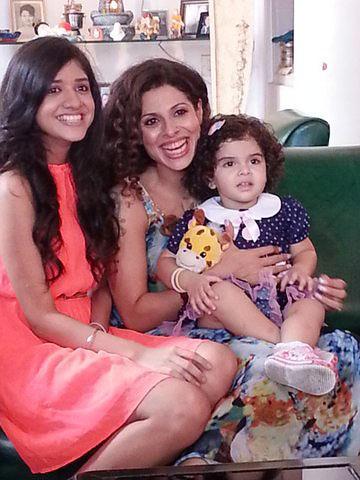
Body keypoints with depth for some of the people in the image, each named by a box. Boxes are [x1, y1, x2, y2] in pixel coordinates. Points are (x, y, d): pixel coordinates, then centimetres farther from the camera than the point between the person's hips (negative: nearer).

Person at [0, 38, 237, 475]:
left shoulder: (86, 173, 11)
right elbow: (39, 315, -13)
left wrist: (100, 333, -9)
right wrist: (138, 354, -17)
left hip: (87, 336, 8)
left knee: (218, 364, -14)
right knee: (183, 406, -26)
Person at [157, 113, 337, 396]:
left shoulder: (285, 211, 9)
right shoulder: (197, 221, 3)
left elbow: (305, 250, 20)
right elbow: (166, 261, 7)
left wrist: (300, 269, -5)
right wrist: (189, 281, -15)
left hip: (278, 306, 2)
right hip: (221, 316, -1)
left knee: (312, 306, -24)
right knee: (220, 289, -31)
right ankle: (294, 343, -35)